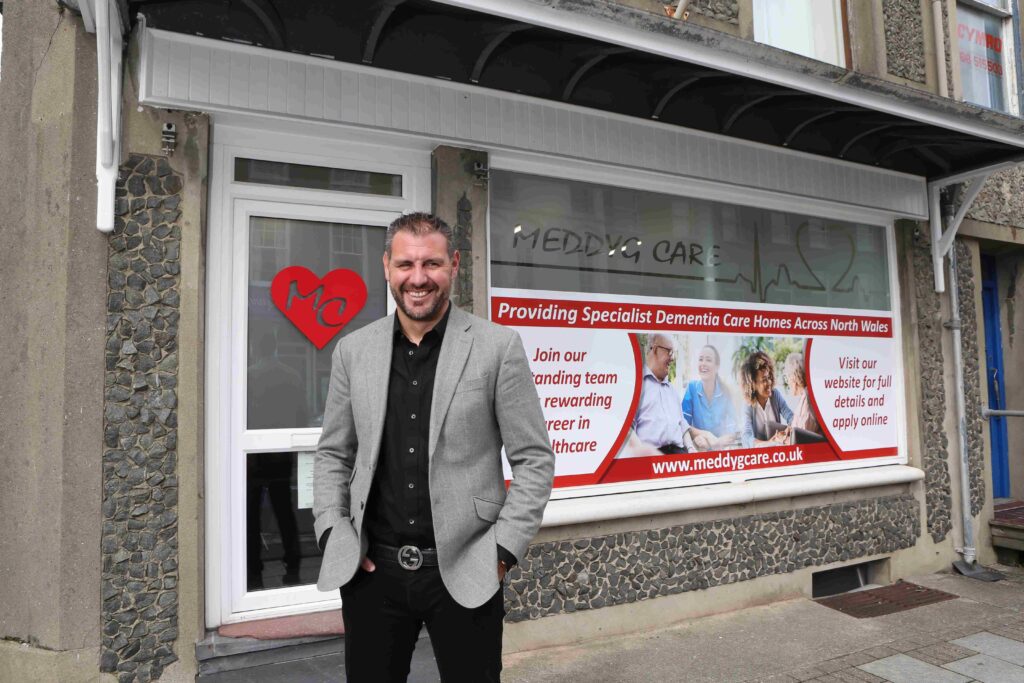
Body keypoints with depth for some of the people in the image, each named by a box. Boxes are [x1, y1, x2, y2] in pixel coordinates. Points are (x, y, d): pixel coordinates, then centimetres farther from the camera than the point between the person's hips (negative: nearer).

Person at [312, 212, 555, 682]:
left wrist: (504, 549, -9)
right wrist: (332, 533, 0)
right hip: (371, 570, 3)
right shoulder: (352, 350, 3)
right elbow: (333, 454, 11)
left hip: (465, 573, -2)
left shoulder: (498, 347, -7)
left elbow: (534, 459, -4)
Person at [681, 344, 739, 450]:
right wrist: (706, 435, -18)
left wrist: (717, 442, -22)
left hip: (724, 448, 1)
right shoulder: (691, 388, -3)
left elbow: (734, 430, -5)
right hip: (698, 448, 0)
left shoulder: (727, 391, -3)